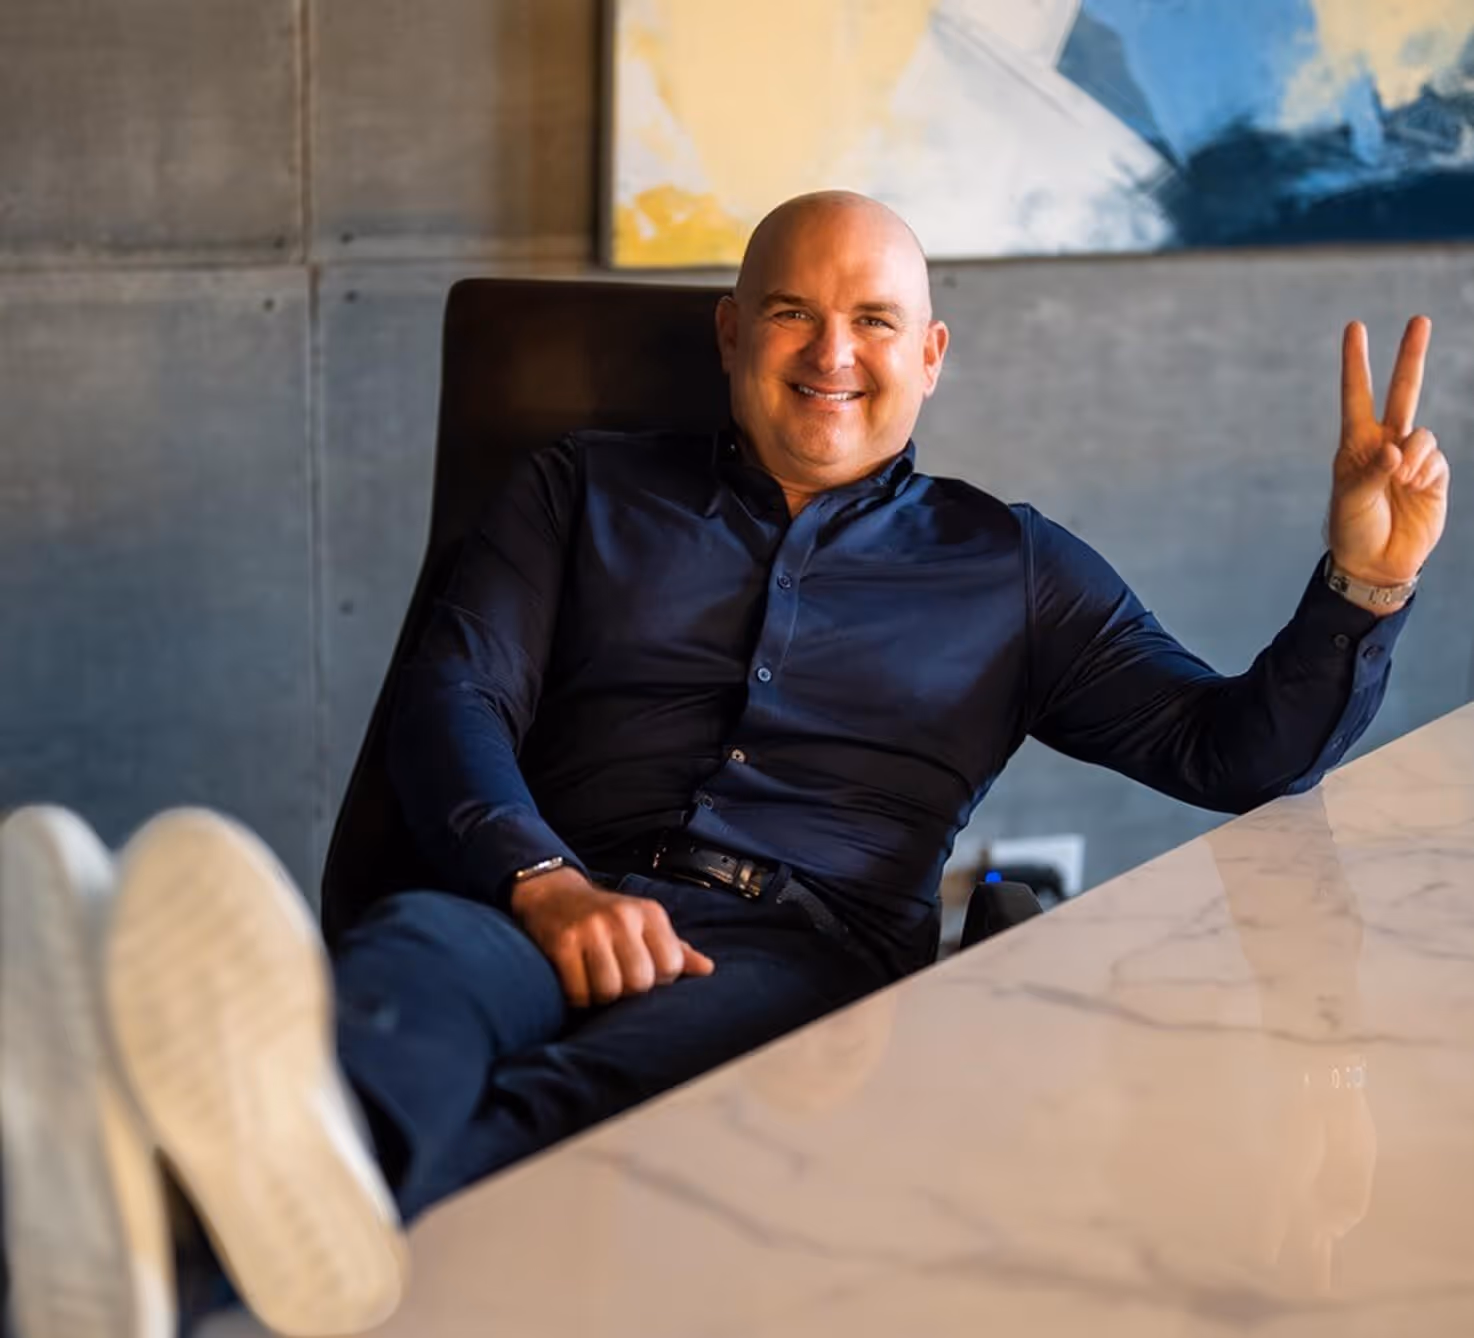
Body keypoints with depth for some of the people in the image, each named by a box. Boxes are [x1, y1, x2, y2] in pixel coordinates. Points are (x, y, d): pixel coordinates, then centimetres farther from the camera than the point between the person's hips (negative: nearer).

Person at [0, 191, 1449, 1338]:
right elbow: (454, 700, 9)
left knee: (651, 1058, -39)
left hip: (813, 951, 0)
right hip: (563, 917, 1)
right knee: (417, 946, -37)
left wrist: (1364, 578, 1)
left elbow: (1238, 754, 21)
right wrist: (546, 884, -13)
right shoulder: (584, 491, 24)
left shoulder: (1008, 566, 25)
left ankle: (345, 1207, -73)